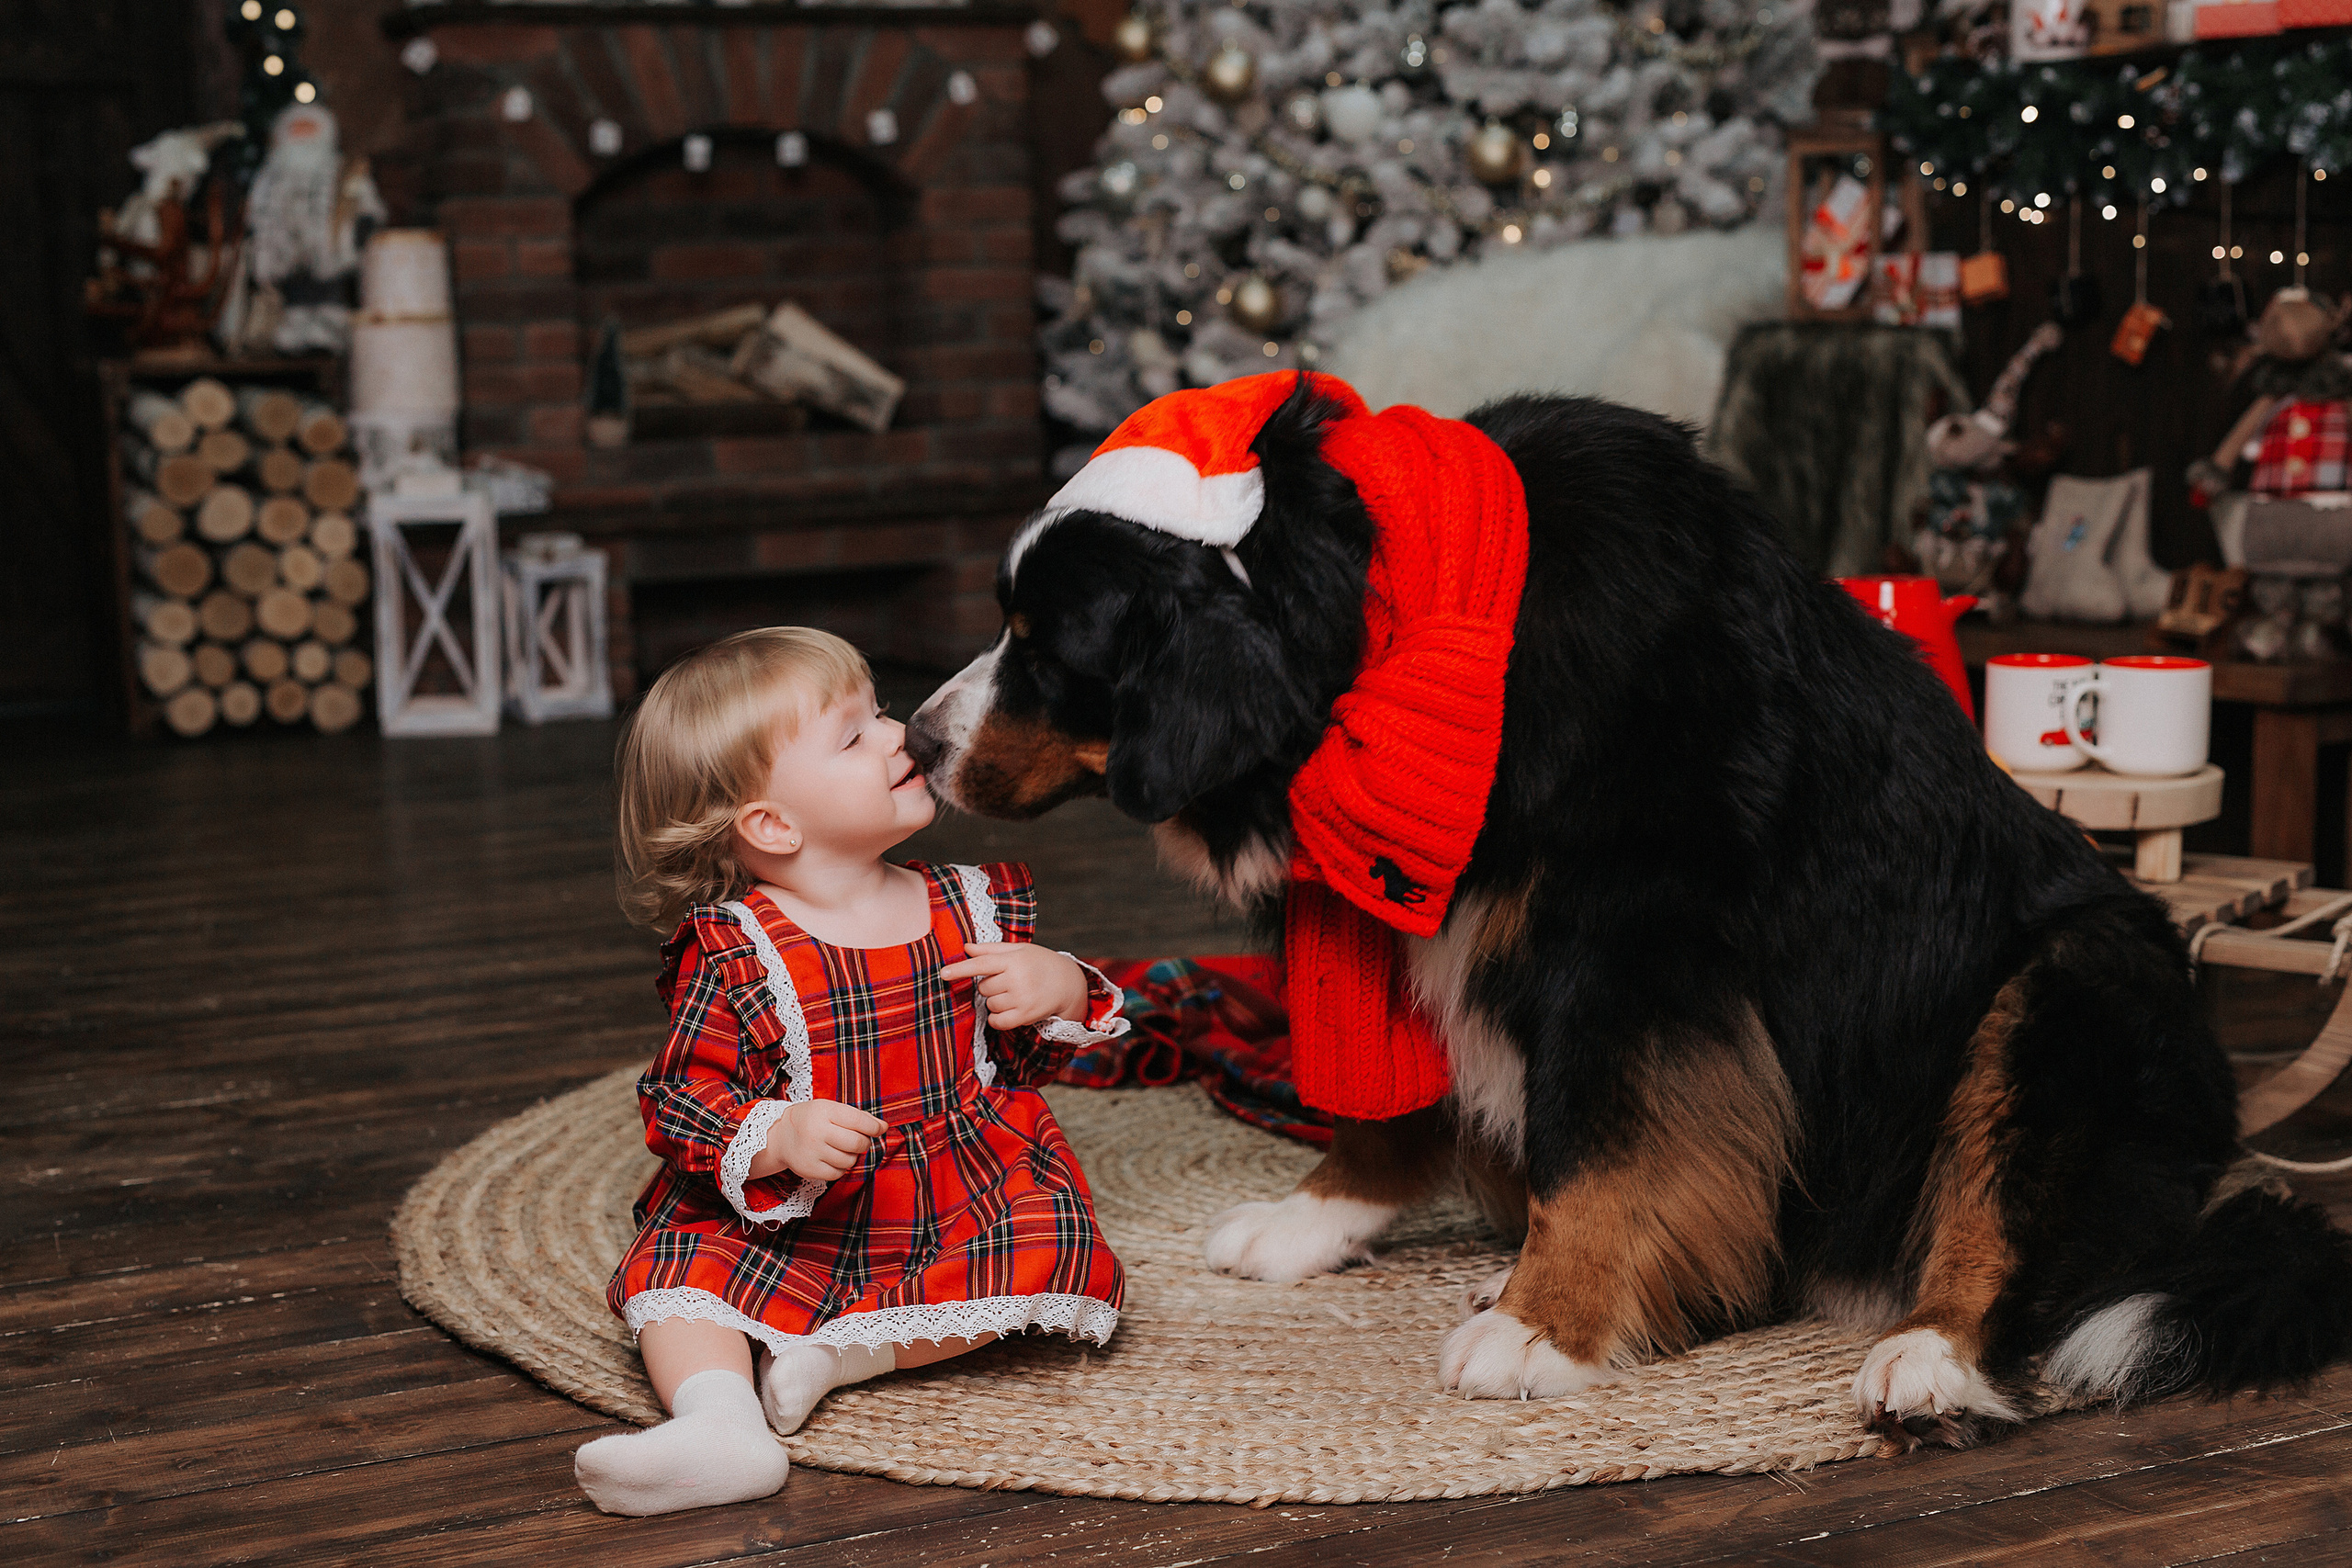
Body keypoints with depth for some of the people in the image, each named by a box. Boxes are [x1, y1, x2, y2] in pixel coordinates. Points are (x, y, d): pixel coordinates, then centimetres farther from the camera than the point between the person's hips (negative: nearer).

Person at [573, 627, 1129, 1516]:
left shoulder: (970, 908, 3)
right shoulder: (734, 956, -11)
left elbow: (1033, 1058, 14)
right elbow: (682, 1100, -13)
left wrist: (1061, 990, -9)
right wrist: (779, 1137, -32)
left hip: (969, 1203, 2)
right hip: (790, 1226, -2)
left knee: (1053, 1244, -25)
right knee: (674, 1260, -23)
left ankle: (852, 1349, -21)